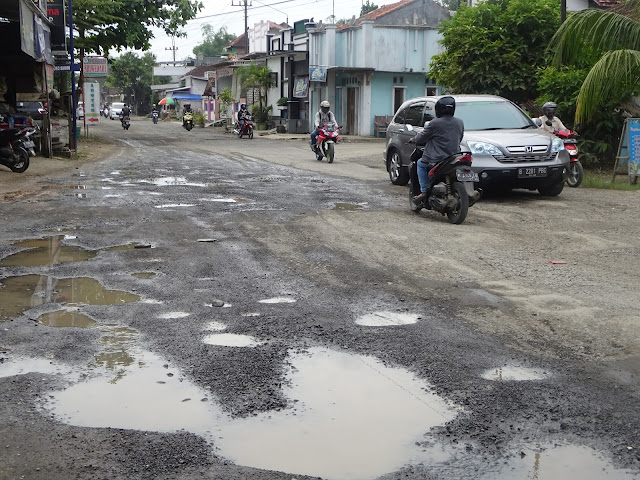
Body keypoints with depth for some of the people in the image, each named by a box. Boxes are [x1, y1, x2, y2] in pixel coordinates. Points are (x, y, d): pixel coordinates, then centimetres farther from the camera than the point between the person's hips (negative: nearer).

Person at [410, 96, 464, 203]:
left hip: (437, 160, -6)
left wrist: (413, 140, 20)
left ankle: (424, 191, 7)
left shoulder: (435, 123, -13)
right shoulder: (459, 123, 4)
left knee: (421, 163, 20)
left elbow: (422, 137, -1)